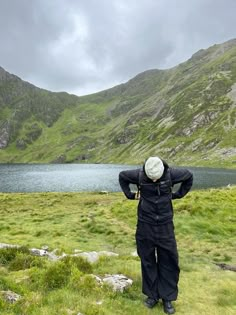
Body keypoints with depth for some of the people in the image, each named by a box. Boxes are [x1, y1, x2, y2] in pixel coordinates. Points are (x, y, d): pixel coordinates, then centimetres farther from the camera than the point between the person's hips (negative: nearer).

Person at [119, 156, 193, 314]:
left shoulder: (171, 174, -13)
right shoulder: (139, 174, -12)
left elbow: (189, 176, 7)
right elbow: (122, 176, 7)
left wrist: (177, 194, 4)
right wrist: (130, 194, 3)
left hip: (165, 225, 0)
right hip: (145, 225, 0)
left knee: (168, 261, 6)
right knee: (147, 260, 10)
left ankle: (167, 297, 24)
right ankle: (152, 295, 28)